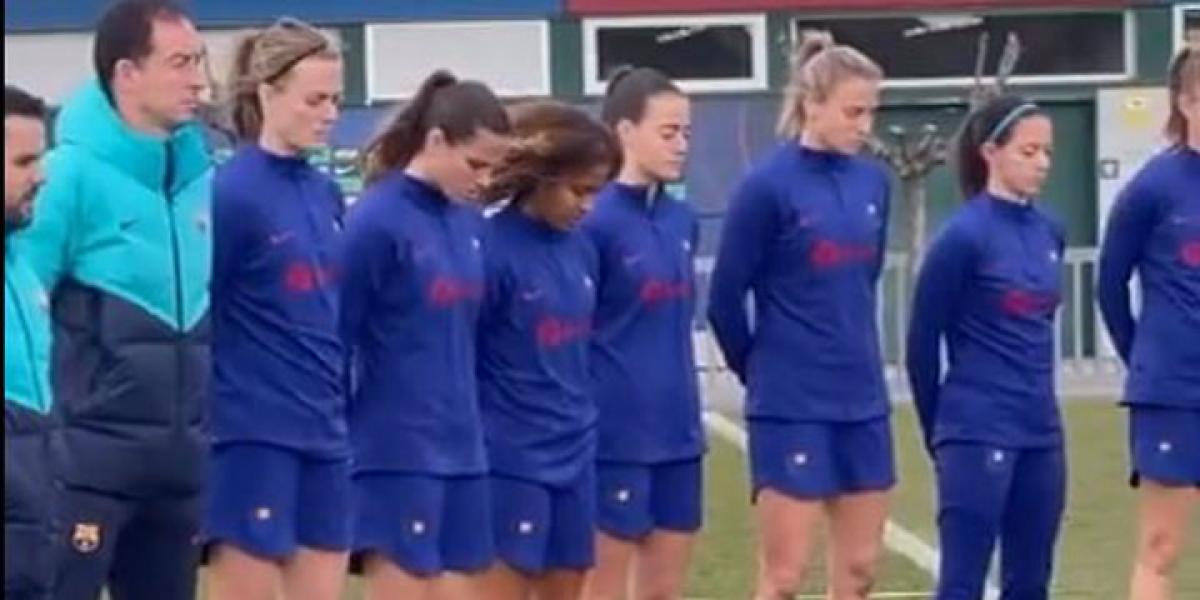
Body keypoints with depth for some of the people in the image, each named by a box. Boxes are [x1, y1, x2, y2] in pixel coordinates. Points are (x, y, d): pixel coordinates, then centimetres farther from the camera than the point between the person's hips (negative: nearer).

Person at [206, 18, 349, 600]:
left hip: (324, 435, 7)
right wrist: (207, 423, -10)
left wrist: (338, 409, 14)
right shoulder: (230, 193, -12)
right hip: (253, 436, -7)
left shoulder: (326, 194, 10)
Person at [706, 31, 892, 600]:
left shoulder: (872, 182, 6)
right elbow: (725, 301, -6)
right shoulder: (768, 186, -12)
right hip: (791, 408, -6)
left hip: (861, 403, 6)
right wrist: (765, 373, 5)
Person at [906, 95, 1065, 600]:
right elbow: (922, 341, -5)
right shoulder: (964, 236, -11)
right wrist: (938, 435, 2)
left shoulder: (1049, 233, 8)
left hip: (1040, 434, 7)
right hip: (978, 435, -7)